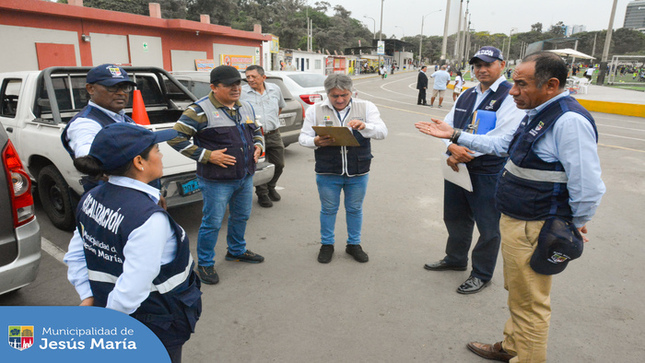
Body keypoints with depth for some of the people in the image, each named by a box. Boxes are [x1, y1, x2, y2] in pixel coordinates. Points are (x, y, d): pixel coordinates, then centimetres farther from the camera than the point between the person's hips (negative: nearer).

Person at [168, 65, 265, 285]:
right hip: (217, 181, -7)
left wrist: (258, 145, 3)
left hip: (245, 176, 7)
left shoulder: (246, 108, 10)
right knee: (212, 223, 2)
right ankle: (205, 264, 21)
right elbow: (176, 138, -15)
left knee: (241, 216, 20)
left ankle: (237, 251, 43)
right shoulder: (200, 110, -13)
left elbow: (257, 132, 25)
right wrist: (207, 156, -20)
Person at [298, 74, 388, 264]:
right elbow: (303, 137, 2)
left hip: (358, 173, 1)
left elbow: (382, 132, -7)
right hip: (327, 173, 0)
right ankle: (326, 244, 31)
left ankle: (354, 244, 33)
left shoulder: (366, 107, 1)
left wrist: (365, 126, -28)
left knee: (355, 209, 14)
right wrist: (316, 142, -21)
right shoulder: (315, 110, 1)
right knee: (328, 209, 12)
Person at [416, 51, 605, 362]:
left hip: (534, 230, -10)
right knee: (517, 293, 25)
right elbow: (500, 144, 20)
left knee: (529, 304, 6)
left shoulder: (570, 121, -24)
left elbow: (588, 186, -25)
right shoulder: (538, 115, 9)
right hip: (514, 221, 10)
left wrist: (576, 225, -10)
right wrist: (454, 135, 17)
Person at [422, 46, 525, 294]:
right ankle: (455, 259, 45)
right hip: (456, 168, 7)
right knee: (455, 217, 22)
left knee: (488, 227, 8)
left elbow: (500, 138, -22)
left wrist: (461, 155, -19)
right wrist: (452, 147, -16)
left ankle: (482, 274, 28)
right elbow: (447, 124, 6)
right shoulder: (466, 95, 12)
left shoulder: (512, 96, -12)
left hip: (488, 173, -7)